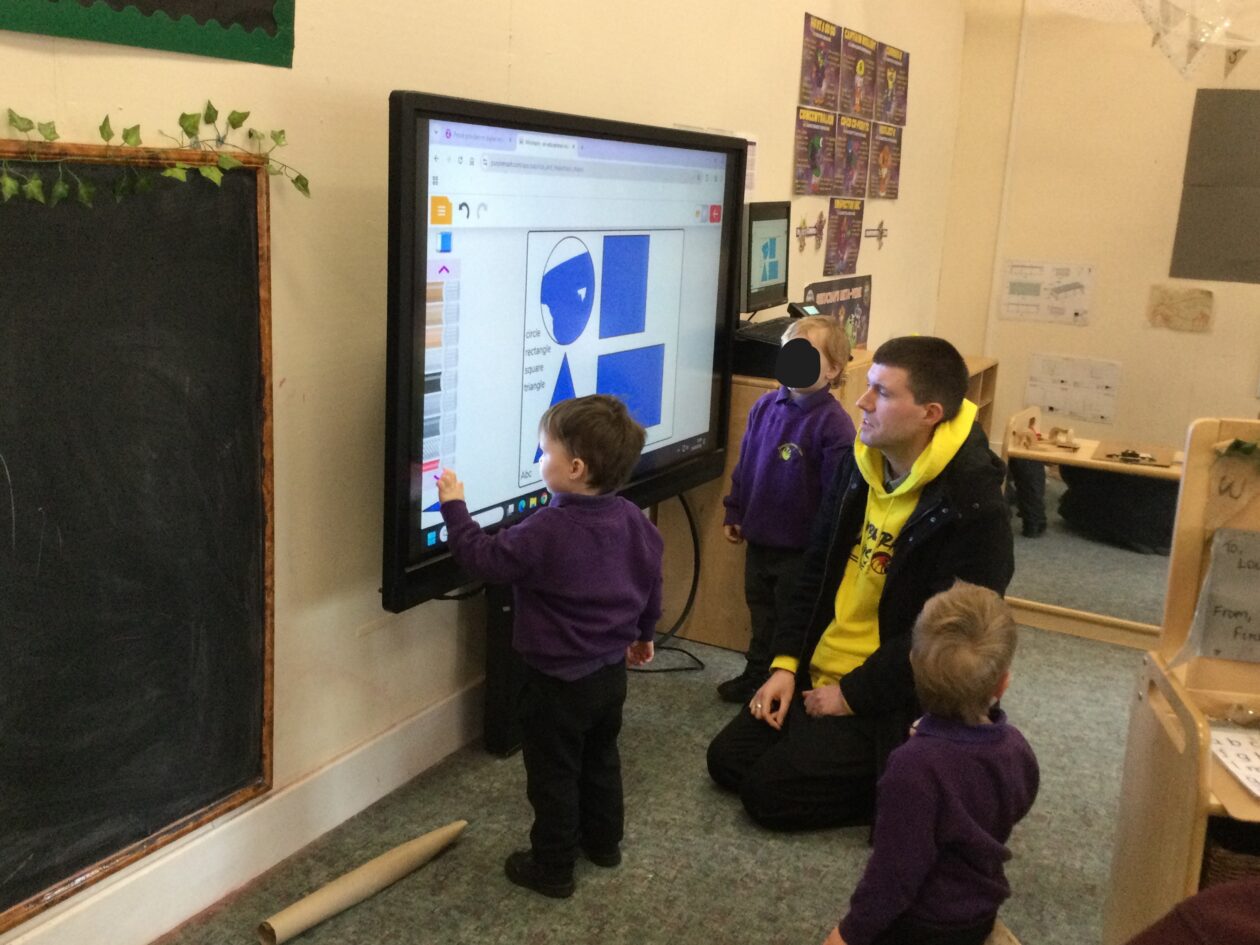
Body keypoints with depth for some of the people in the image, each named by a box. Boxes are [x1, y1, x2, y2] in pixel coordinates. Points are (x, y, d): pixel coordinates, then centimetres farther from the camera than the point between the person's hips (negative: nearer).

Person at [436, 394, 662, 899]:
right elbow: (651, 581, 9)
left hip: (558, 682, -7)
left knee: (553, 774, 9)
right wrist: (643, 632, 25)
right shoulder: (631, 519, -4)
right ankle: (603, 839, 42)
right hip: (611, 671, 7)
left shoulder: (546, 530, -27)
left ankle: (552, 867, 22)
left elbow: (485, 557, -19)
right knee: (601, 759, 26)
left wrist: (454, 507, -7)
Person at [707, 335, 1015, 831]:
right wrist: (786, 664, 1)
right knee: (727, 759, 6)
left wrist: (851, 695, -17)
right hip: (816, 674, 8)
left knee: (768, 793, -12)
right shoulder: (860, 464, 1)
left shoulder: (973, 510, -22)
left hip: (883, 701, -8)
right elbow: (817, 571, 7)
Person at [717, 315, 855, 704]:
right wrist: (734, 512, 12)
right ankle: (756, 674, 41)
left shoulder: (833, 422, -19)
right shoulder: (765, 406, -1)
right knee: (761, 613, 23)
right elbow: (744, 465, 10)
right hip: (759, 537, 6)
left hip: (801, 546, -6)